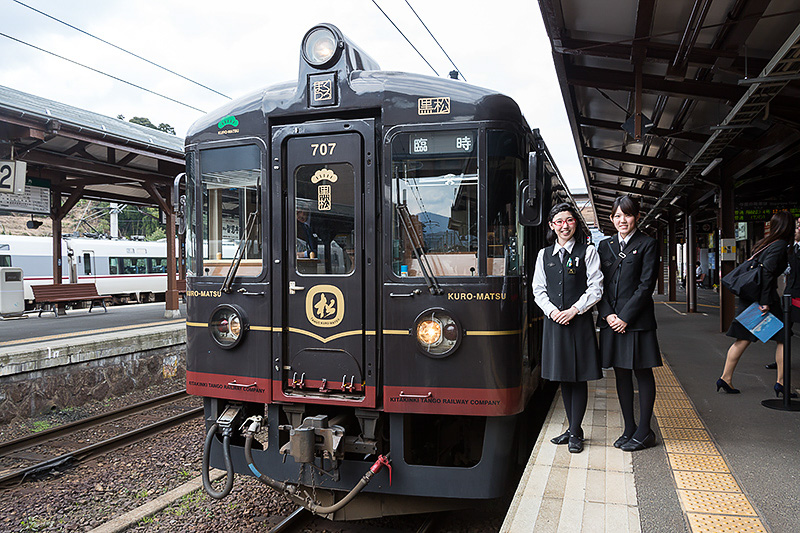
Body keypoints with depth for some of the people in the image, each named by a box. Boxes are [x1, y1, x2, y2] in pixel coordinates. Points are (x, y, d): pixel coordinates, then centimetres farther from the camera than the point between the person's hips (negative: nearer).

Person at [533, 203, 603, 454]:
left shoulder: (588, 251, 1)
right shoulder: (544, 254, 10)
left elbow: (595, 287, -4)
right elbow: (538, 289, 9)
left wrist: (574, 310, -13)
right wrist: (552, 311, -7)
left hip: (579, 321, -3)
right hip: (554, 321, 4)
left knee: (578, 377, 0)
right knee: (563, 377, 10)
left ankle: (575, 433, 9)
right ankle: (572, 428, 22)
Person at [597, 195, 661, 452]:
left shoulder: (647, 245, -1)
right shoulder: (605, 246, 13)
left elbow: (646, 285, -8)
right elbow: (600, 284, 9)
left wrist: (625, 316, -13)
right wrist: (607, 314, -5)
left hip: (637, 319, -5)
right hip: (611, 319, 5)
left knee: (642, 373, 3)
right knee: (621, 373, 10)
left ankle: (644, 431, 12)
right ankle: (629, 428, 20)